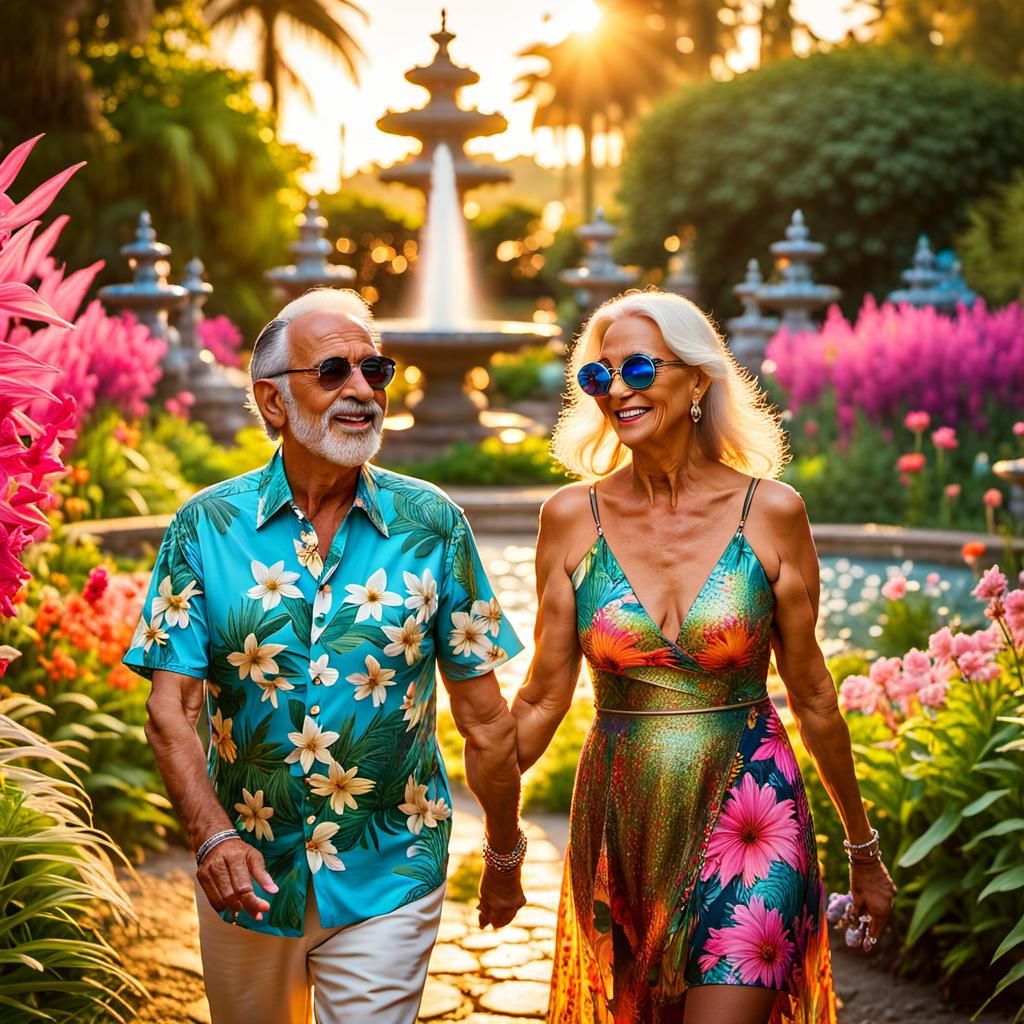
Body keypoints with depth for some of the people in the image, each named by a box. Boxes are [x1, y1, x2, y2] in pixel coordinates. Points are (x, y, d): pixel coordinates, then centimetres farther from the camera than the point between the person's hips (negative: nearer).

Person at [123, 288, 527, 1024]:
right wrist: (213, 834, -24)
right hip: (244, 874, 2)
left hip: (387, 881, -1)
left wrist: (505, 858, 7)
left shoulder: (432, 526, -6)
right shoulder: (206, 527, -6)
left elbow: (484, 718, 0)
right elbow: (171, 707, -8)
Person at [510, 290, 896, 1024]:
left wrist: (864, 850, 9)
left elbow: (812, 696, 2)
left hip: (750, 825, -2)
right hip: (621, 835, 2)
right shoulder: (572, 517, -2)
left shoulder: (770, 511, -6)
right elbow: (543, 699, 2)